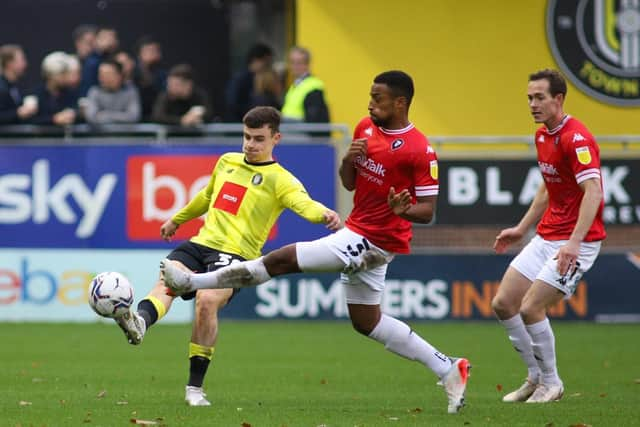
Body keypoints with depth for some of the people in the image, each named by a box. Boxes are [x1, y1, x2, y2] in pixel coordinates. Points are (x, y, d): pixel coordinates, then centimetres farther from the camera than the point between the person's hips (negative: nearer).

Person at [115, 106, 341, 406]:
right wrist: (178, 219, 51)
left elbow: (304, 203, -19)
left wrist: (324, 214, -42)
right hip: (200, 244, 5)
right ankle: (139, 323, -60)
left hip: (236, 255, -5)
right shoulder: (227, 162, 20)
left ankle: (195, 387, -18)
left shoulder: (279, 179, 1)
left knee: (207, 300, -30)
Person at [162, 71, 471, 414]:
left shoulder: (420, 151, -19)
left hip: (371, 241, -10)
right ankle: (448, 370, 20)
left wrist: (404, 210, -38)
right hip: (357, 234, 10)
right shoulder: (366, 128, 5)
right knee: (366, 323, 17)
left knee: (283, 259, -10)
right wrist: (349, 159, -9)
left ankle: (191, 283, -1)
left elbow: (428, 210, -16)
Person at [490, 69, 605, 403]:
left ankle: (551, 383, 5)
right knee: (503, 303, 5)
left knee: (530, 308, -15)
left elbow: (593, 191, -29)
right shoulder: (542, 136, 11)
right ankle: (536, 376, 19)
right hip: (545, 237, 9)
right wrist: (522, 228, 24)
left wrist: (574, 242, -37)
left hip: (575, 243, -9)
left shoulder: (576, 138, -19)